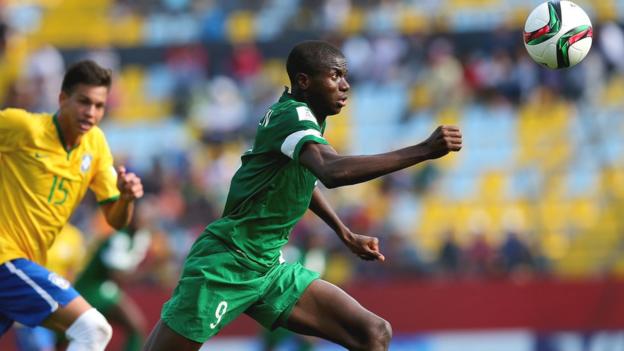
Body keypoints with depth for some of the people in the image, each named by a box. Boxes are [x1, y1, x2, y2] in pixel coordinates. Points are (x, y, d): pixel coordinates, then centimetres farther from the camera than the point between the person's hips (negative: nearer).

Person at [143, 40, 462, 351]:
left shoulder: (306, 118, 9)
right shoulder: (292, 115, -18)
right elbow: (333, 172, -39)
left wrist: (347, 235, 27)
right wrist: (423, 151, -39)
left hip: (268, 269, 9)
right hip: (224, 265, -9)